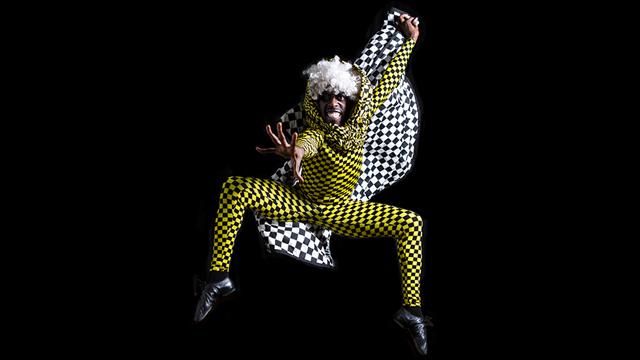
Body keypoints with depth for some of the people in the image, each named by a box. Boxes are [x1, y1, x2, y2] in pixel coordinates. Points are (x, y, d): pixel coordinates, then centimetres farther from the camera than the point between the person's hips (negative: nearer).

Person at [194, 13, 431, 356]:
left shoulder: (360, 118, -5)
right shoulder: (317, 127, -17)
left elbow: (389, 79, 4)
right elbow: (310, 138, -43)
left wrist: (410, 39, 8)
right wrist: (297, 151, -68)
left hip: (339, 211, 3)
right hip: (299, 200, -2)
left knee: (411, 223, -15)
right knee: (235, 188, -27)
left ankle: (411, 308, -12)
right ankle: (219, 277, -25)